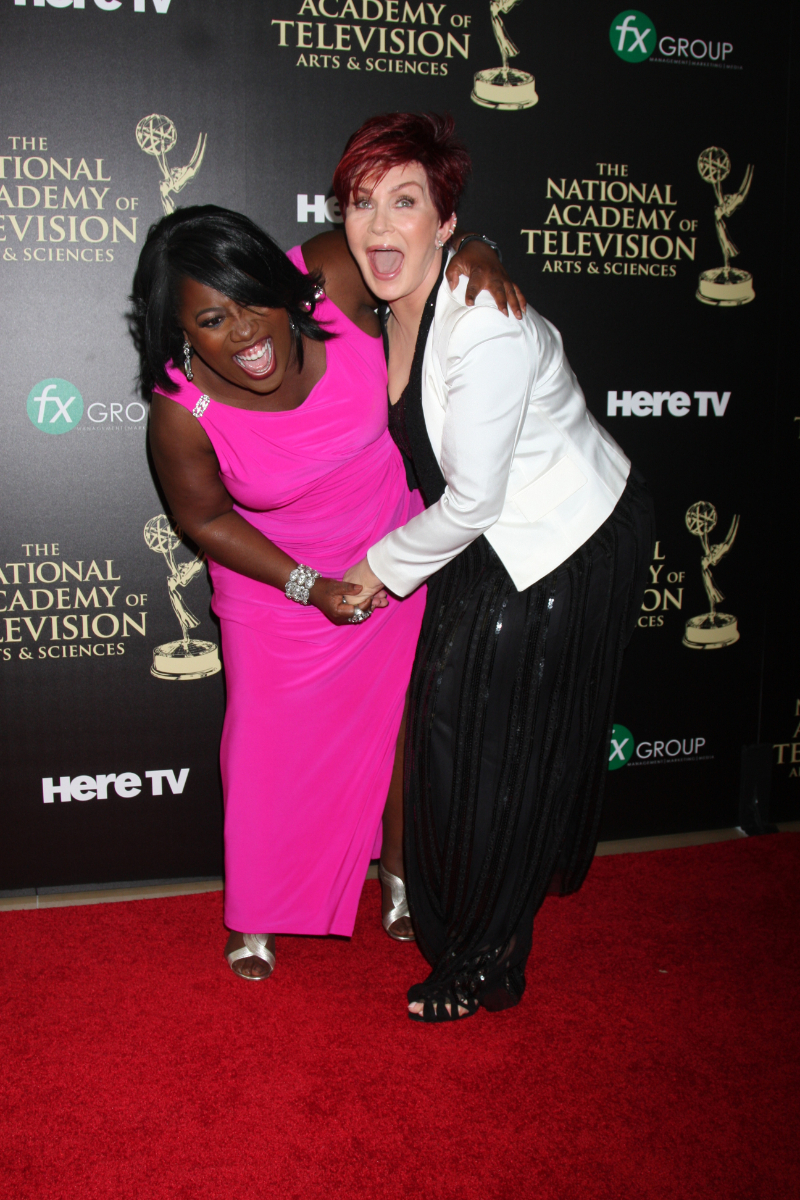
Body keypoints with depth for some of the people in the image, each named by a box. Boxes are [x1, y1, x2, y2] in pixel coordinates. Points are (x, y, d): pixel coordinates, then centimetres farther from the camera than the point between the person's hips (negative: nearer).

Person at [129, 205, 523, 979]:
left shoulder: (331, 276, -28)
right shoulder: (183, 415, -30)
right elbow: (205, 518, -13)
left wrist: (473, 255, -30)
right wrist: (309, 587, -18)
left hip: (391, 558, 3)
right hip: (274, 582, -2)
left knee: (394, 725, 14)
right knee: (270, 747, 7)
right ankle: (255, 913, 34)